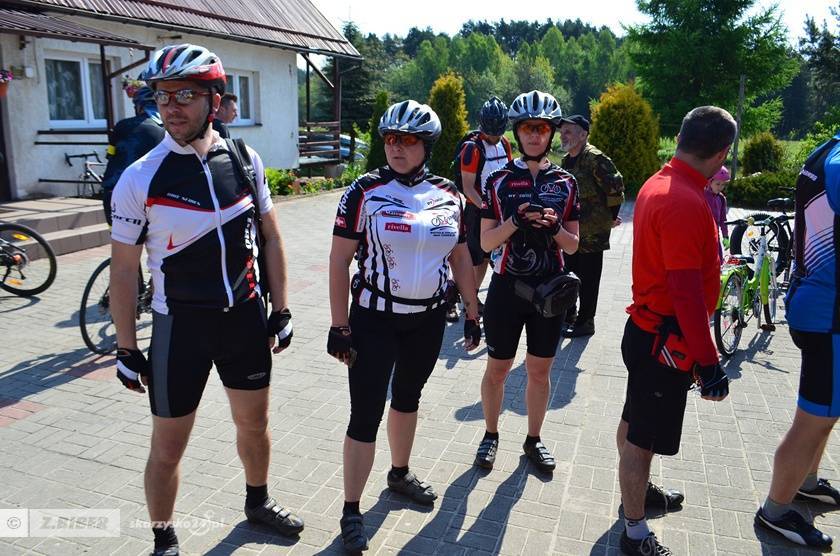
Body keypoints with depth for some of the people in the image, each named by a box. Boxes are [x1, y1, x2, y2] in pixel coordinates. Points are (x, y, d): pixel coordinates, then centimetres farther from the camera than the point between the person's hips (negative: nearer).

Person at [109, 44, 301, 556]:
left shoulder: (245, 161, -2)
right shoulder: (141, 178, -11)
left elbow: (270, 239, 6)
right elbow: (124, 269, -5)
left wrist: (281, 311, 5)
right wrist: (127, 349, -4)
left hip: (246, 316, 3)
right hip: (180, 323, -3)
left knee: (255, 422, 19)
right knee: (169, 446, 8)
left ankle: (258, 501, 45)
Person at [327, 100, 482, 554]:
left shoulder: (448, 196, 1)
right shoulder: (365, 191, -10)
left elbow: (461, 258, 10)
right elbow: (339, 261, -9)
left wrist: (472, 313, 9)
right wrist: (339, 326, -11)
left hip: (428, 319, 4)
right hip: (374, 320, -4)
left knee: (408, 397, 21)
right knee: (366, 415, -2)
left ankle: (399, 473, 43)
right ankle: (351, 511, 14)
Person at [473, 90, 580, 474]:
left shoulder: (565, 183, 3)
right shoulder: (499, 181, -3)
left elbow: (573, 245, 4)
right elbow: (486, 242, -5)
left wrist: (553, 227, -17)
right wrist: (515, 220, -22)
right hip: (507, 288, -2)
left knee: (540, 370, 13)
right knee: (497, 369, 10)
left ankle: (533, 440, 32)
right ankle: (491, 435, 31)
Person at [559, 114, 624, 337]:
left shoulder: (595, 159, -16)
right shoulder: (565, 161, 12)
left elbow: (616, 187, -17)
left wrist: (611, 217, -8)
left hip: (592, 233, -8)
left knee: (588, 279, 2)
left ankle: (585, 322, 13)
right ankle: (568, 314, 32)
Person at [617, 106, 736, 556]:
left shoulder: (658, 183, 5)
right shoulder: (686, 203, -25)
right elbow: (686, 290, -27)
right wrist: (709, 362, -23)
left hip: (647, 329, 10)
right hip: (666, 339, -10)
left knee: (635, 421, 25)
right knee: (644, 436, 4)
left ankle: (640, 491, 47)